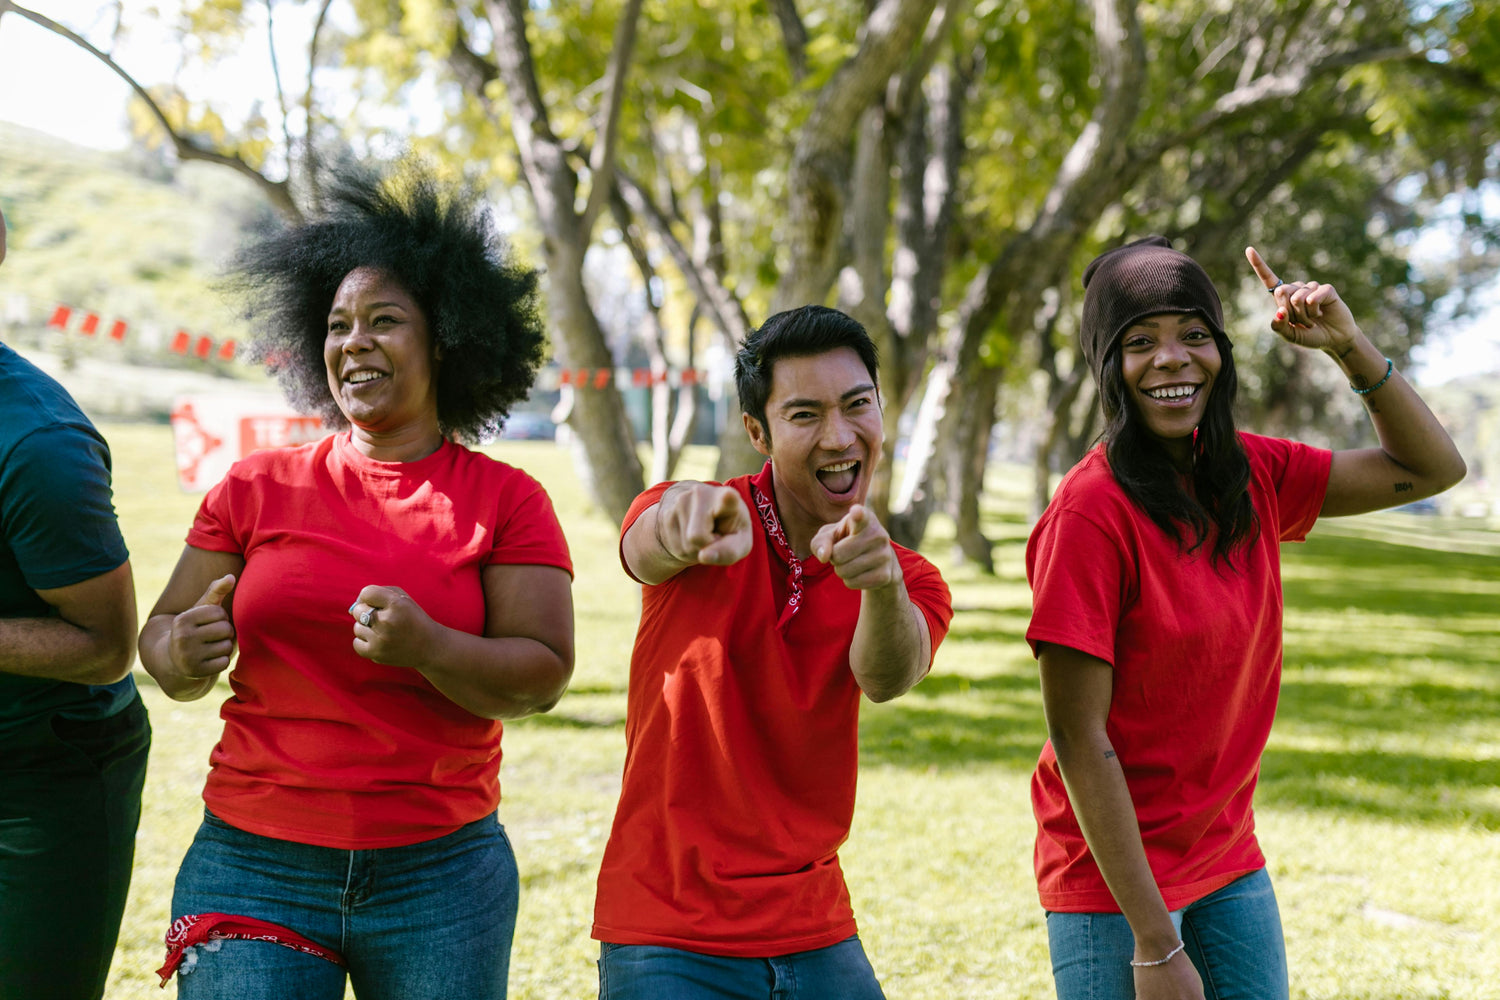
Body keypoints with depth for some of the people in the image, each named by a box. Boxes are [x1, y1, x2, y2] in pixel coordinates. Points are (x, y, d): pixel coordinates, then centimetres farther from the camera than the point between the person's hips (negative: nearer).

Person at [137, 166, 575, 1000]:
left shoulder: (507, 500, 2)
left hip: (440, 874, 0)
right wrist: (184, 654, -16)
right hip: (254, 865, 1)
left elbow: (543, 675, -5)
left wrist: (426, 647, -22)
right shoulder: (257, 490, 6)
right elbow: (160, 641, 7)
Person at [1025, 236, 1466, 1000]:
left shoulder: (1250, 474, 1)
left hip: (1227, 858, 6)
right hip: (1117, 876, -6)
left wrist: (1347, 344, -7)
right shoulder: (1090, 512, -20)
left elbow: (1430, 469, 9)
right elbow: (1077, 737, -19)